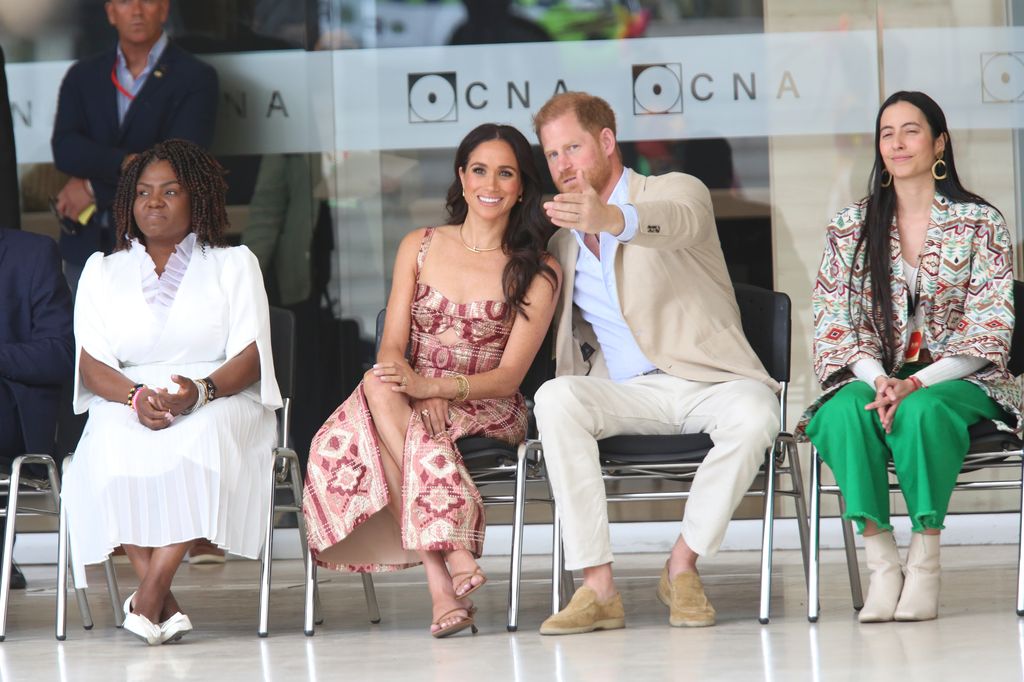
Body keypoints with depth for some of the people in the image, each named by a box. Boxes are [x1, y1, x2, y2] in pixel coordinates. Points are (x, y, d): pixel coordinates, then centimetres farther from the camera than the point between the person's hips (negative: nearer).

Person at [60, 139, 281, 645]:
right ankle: (165, 607, -37)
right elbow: (91, 364, 6)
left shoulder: (235, 264, 15)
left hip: (221, 400, -1)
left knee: (201, 439, -38)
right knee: (113, 449, -35)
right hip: (127, 403, 1)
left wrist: (201, 391, -20)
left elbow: (251, 355, 1)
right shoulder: (102, 271, 19)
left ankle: (149, 597, -40)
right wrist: (136, 396, -17)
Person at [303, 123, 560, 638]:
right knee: (381, 387, -35)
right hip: (414, 398, 3)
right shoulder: (419, 247, 10)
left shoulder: (537, 272, 2)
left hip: (488, 414, -3)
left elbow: (509, 376, -6)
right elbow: (391, 348, 2)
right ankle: (453, 555, -43)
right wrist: (415, 390, -22)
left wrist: (436, 387, -25)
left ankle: (440, 579, -44)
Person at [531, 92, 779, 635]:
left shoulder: (677, 191, 3)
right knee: (555, 399, -29)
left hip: (708, 382, -4)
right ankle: (598, 589, -35)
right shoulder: (564, 244, 22)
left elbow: (679, 222, -25)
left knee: (753, 416, -37)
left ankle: (682, 565, -18)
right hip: (624, 391, 4)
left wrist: (612, 218, -48)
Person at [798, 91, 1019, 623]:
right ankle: (881, 565, -35)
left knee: (921, 412, -38)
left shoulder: (981, 223, 1)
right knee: (844, 413, -34)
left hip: (957, 380, -2)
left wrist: (915, 384, -19)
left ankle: (924, 564, -34)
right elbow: (835, 322, 3)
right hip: (874, 376, 2)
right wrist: (876, 378, -17)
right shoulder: (850, 226, 9)